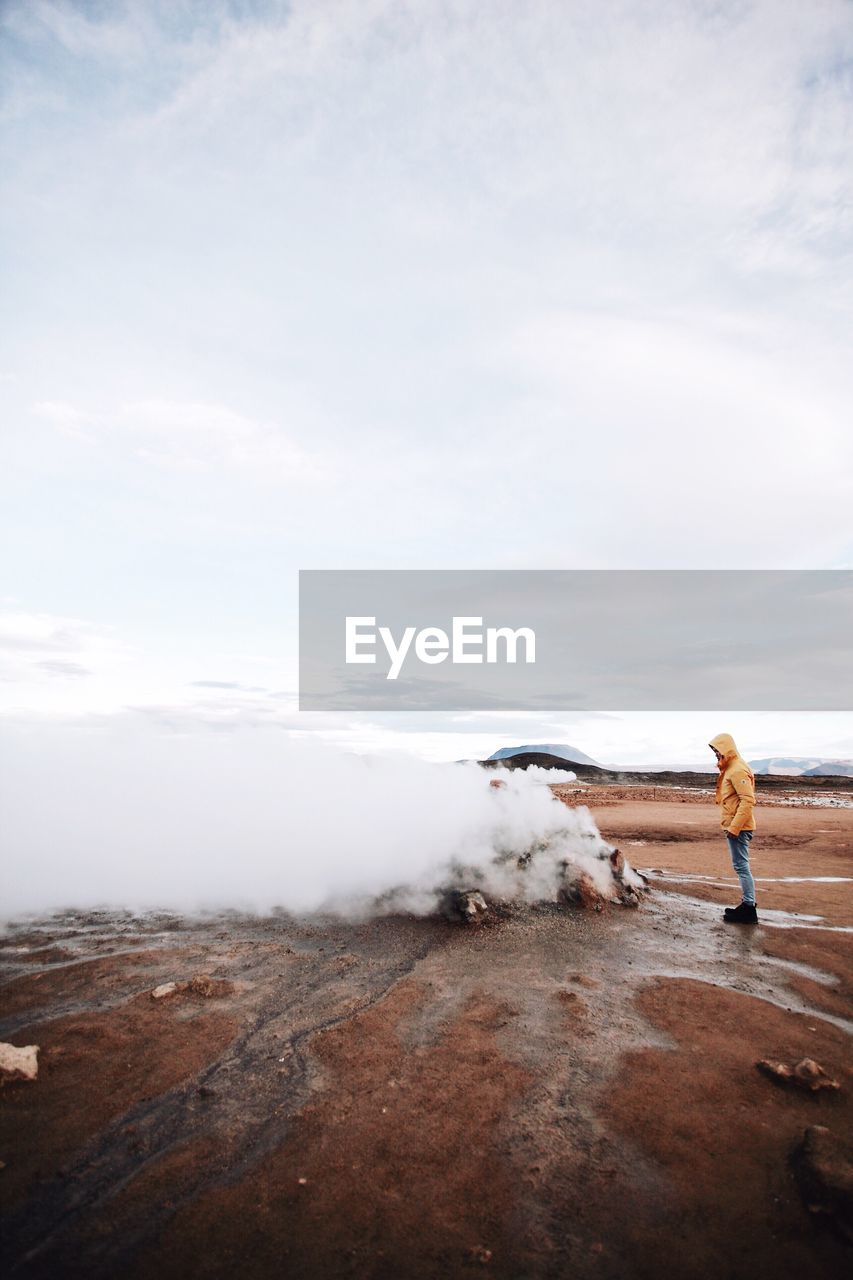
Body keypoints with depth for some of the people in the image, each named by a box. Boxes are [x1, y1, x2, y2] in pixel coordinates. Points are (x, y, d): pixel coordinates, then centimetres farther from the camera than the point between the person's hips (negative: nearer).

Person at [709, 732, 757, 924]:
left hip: (738, 827, -10)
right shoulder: (729, 768, 14)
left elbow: (748, 800, -23)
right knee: (740, 866, 15)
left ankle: (749, 910, 2)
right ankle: (747, 905, 23)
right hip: (734, 826, 10)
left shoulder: (738, 770, -17)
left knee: (741, 866, -4)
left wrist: (734, 827, -23)